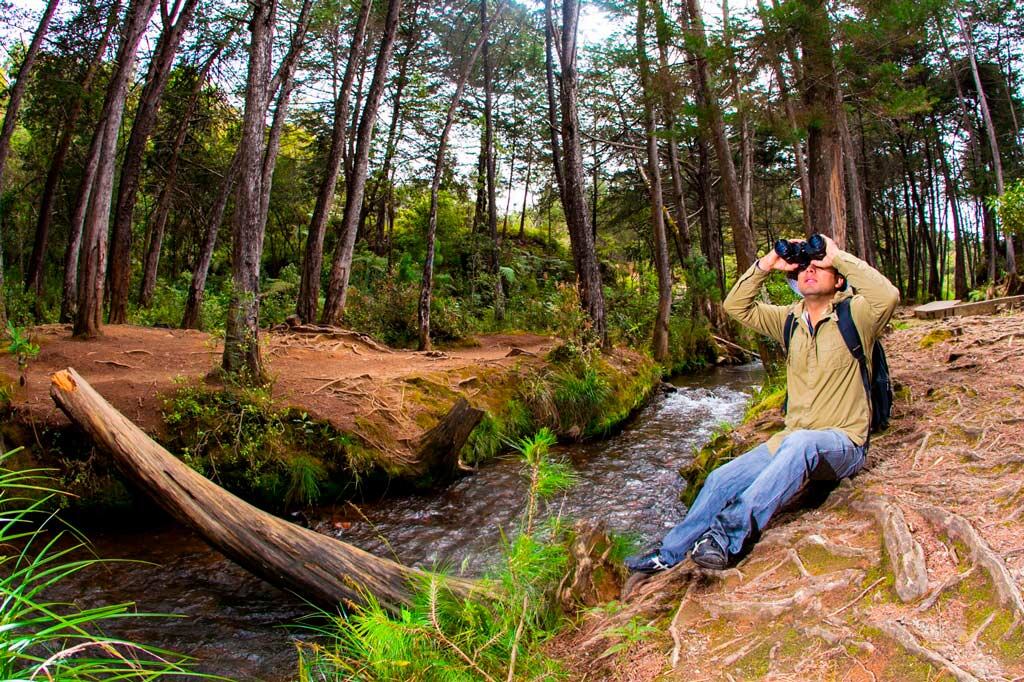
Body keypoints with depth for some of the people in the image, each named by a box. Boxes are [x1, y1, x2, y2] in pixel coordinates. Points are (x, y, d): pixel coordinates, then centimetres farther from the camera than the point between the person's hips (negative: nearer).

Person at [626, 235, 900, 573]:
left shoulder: (855, 315, -6)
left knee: (799, 443, -40)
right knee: (721, 479, -8)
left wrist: (838, 256, -19)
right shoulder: (791, 319, 10)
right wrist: (765, 265, -3)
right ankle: (670, 553, 3)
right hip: (791, 440, 6)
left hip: (842, 444, -6)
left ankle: (730, 532, -41)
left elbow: (887, 295, -27)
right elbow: (736, 306, 9)